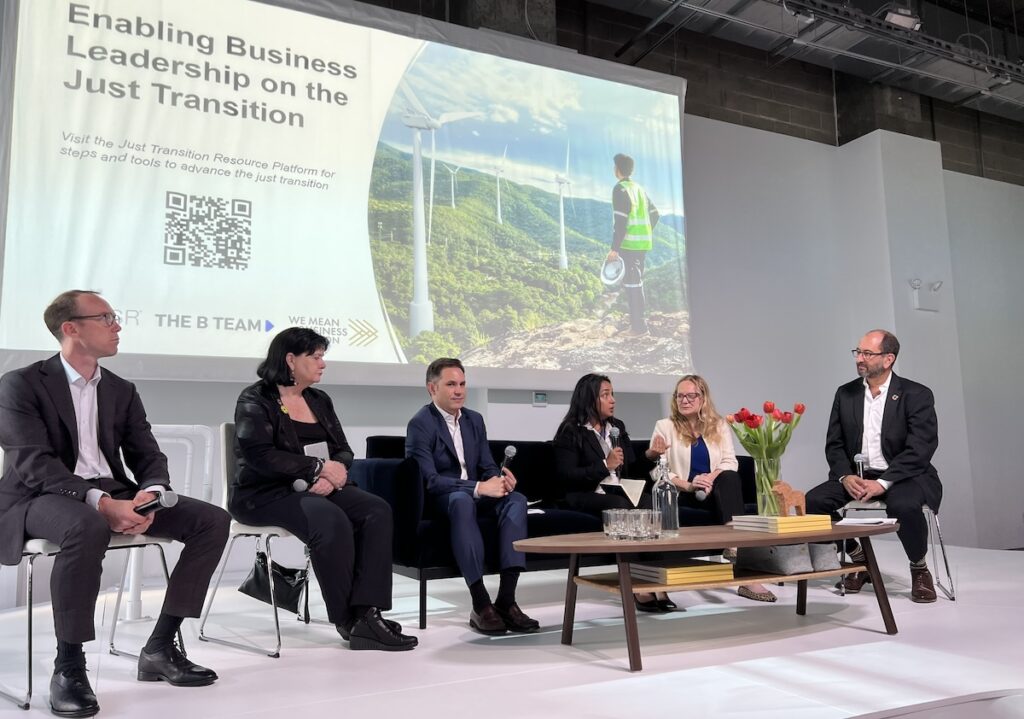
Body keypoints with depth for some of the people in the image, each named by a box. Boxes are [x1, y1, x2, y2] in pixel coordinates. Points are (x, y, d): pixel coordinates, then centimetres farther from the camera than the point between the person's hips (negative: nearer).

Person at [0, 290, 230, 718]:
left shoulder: (121, 390, 13)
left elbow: (148, 456, 7)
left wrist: (150, 494, -17)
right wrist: (100, 502, -30)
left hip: (112, 495, 6)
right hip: (42, 499, -6)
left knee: (212, 521, -12)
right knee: (88, 526, -42)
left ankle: (160, 648, -5)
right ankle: (68, 666, -22)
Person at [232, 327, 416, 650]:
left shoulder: (320, 400, 16)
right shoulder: (255, 400, -3)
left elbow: (344, 452, 12)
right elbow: (259, 455, -17)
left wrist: (332, 474, -12)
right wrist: (319, 467, -17)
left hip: (319, 489, 7)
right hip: (267, 494, -6)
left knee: (377, 510, -21)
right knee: (331, 520, -34)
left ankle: (367, 614, -27)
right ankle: (348, 620, -16)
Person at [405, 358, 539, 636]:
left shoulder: (474, 420, 12)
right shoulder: (420, 424, -11)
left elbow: (487, 467, 11)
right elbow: (429, 481, -21)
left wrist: (501, 479, -14)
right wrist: (478, 487, -29)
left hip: (474, 494, 6)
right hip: (437, 501, -6)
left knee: (516, 499, -25)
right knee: (462, 501, -41)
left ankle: (506, 599, -31)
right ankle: (480, 605, -38)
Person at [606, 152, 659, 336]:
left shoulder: (620, 189, -10)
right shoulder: (639, 188, 15)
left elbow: (620, 221, -18)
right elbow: (654, 214, 19)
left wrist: (614, 248, -18)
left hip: (629, 244, -8)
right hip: (643, 243, 8)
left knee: (631, 283, -6)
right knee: (637, 282, 17)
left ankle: (639, 326, -7)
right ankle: (639, 320, 23)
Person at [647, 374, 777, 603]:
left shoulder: (719, 425, 14)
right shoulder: (665, 426, 5)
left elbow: (730, 462, 1)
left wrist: (711, 477, -22)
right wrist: (688, 485, -22)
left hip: (716, 490, 3)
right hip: (681, 495, -3)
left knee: (730, 477, -32)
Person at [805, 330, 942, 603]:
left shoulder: (917, 395, -6)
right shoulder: (845, 394, 7)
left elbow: (920, 449, -16)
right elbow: (834, 444, 7)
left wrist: (882, 482, -26)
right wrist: (845, 476, -14)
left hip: (904, 476, -4)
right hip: (857, 476, 4)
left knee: (904, 506, -37)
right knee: (813, 501, -20)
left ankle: (919, 569, -5)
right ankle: (859, 559, 5)